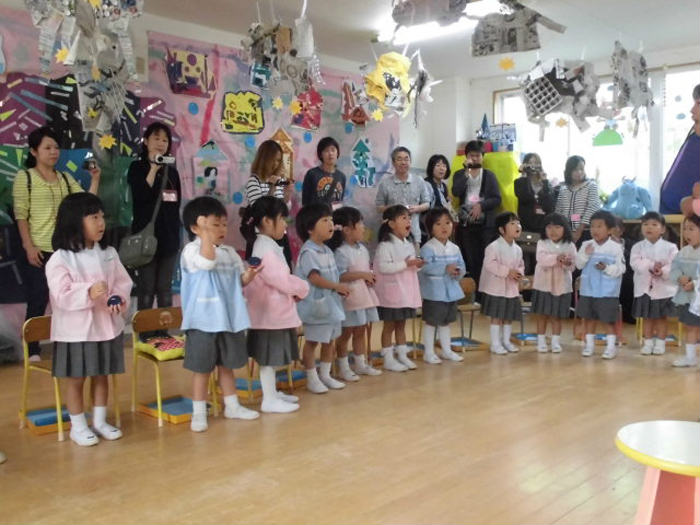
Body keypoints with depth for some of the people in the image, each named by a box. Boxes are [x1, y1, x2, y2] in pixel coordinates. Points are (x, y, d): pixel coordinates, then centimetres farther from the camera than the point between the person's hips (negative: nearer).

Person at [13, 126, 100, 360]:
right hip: (39, 250, -4)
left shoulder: (66, 179, 12)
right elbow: (21, 215, -5)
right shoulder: (24, 177, 0)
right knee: (37, 302, 0)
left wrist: (95, 179, -7)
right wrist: (28, 246, -13)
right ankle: (33, 351, 10)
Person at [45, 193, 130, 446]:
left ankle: (100, 421, 31)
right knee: (75, 379, 8)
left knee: (101, 376, 16)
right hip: (75, 330, -5)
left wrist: (119, 299, -14)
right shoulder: (60, 259, -14)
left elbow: (123, 282, 6)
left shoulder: (109, 253, 2)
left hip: (107, 326, 5)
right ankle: (78, 426, 23)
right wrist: (88, 293, -33)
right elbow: (61, 296, -19)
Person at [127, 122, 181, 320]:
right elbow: (140, 196, -16)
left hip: (169, 237, 4)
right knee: (146, 289, -1)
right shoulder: (137, 167, 0)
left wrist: (177, 233, 11)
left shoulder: (172, 171, 13)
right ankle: (145, 332, 5)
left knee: (165, 289, 9)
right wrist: (153, 168, -17)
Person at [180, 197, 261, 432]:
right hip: (203, 320, -6)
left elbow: (237, 283, 15)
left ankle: (232, 406, 30)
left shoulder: (229, 252, 10)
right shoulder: (191, 250, -10)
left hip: (228, 318, 6)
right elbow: (207, 261, -31)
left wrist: (247, 277, -6)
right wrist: (206, 232, -33)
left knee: (227, 365, 17)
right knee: (202, 368, 4)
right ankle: (199, 413, 16)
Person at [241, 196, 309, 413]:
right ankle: (269, 400, 8)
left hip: (276, 311, 10)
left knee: (273, 356, 18)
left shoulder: (268, 246, 13)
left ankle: (273, 393, 29)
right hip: (270, 312, -10)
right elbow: (282, 280, -22)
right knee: (268, 357, -1)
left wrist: (295, 290, 3)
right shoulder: (265, 249, -20)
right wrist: (303, 288, -6)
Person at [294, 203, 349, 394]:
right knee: (312, 341, 2)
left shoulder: (327, 251, 12)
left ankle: (325, 375, 29)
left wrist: (340, 289, 0)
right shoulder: (308, 252, -17)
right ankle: (312, 379, 14)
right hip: (316, 304, -9)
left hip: (331, 302, 9)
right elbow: (314, 278, -24)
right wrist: (337, 286, -25)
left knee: (329, 339, 16)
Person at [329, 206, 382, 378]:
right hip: (349, 298, -8)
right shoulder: (341, 252, -16)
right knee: (346, 333, 3)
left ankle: (361, 364, 28)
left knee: (360, 331, 16)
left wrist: (371, 277, -2)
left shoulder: (362, 249, 10)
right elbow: (340, 276, -23)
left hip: (364, 295, 8)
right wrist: (362, 275, -22)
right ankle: (343, 368, 14)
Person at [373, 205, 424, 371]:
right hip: (391, 292, -8)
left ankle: (402, 355, 24)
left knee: (401, 325, 16)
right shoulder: (385, 245, -15)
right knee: (389, 326, 2)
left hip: (406, 292, 8)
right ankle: (388, 359, 10)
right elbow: (383, 267, -25)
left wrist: (417, 265, -1)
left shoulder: (408, 245, 12)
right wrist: (405, 264, -25)